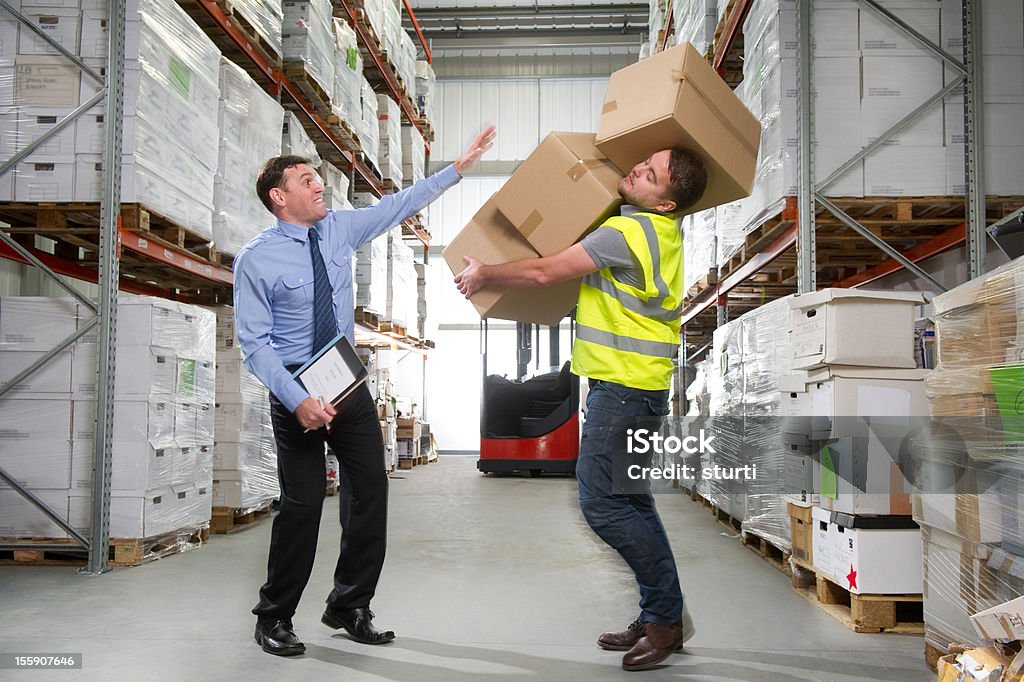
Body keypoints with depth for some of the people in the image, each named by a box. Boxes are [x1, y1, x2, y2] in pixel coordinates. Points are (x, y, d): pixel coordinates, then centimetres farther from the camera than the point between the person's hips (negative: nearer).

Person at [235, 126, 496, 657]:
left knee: (370, 491, 5)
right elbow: (254, 342, -14)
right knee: (303, 503, -4)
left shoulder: (339, 228, 3)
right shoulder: (256, 258, -11)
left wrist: (460, 165, 6)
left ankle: (349, 607, 23)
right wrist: (298, 400, -24)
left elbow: (401, 203, 9)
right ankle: (274, 618, 18)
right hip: (297, 389, -5)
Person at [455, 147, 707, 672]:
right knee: (627, 501, 14)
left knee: (603, 502, -8)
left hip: (624, 385, -10)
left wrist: (483, 274, 0)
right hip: (633, 383, 10)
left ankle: (666, 615, 2)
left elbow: (543, 272, -15)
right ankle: (659, 616, 22)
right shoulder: (660, 229, 11)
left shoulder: (630, 230, -18)